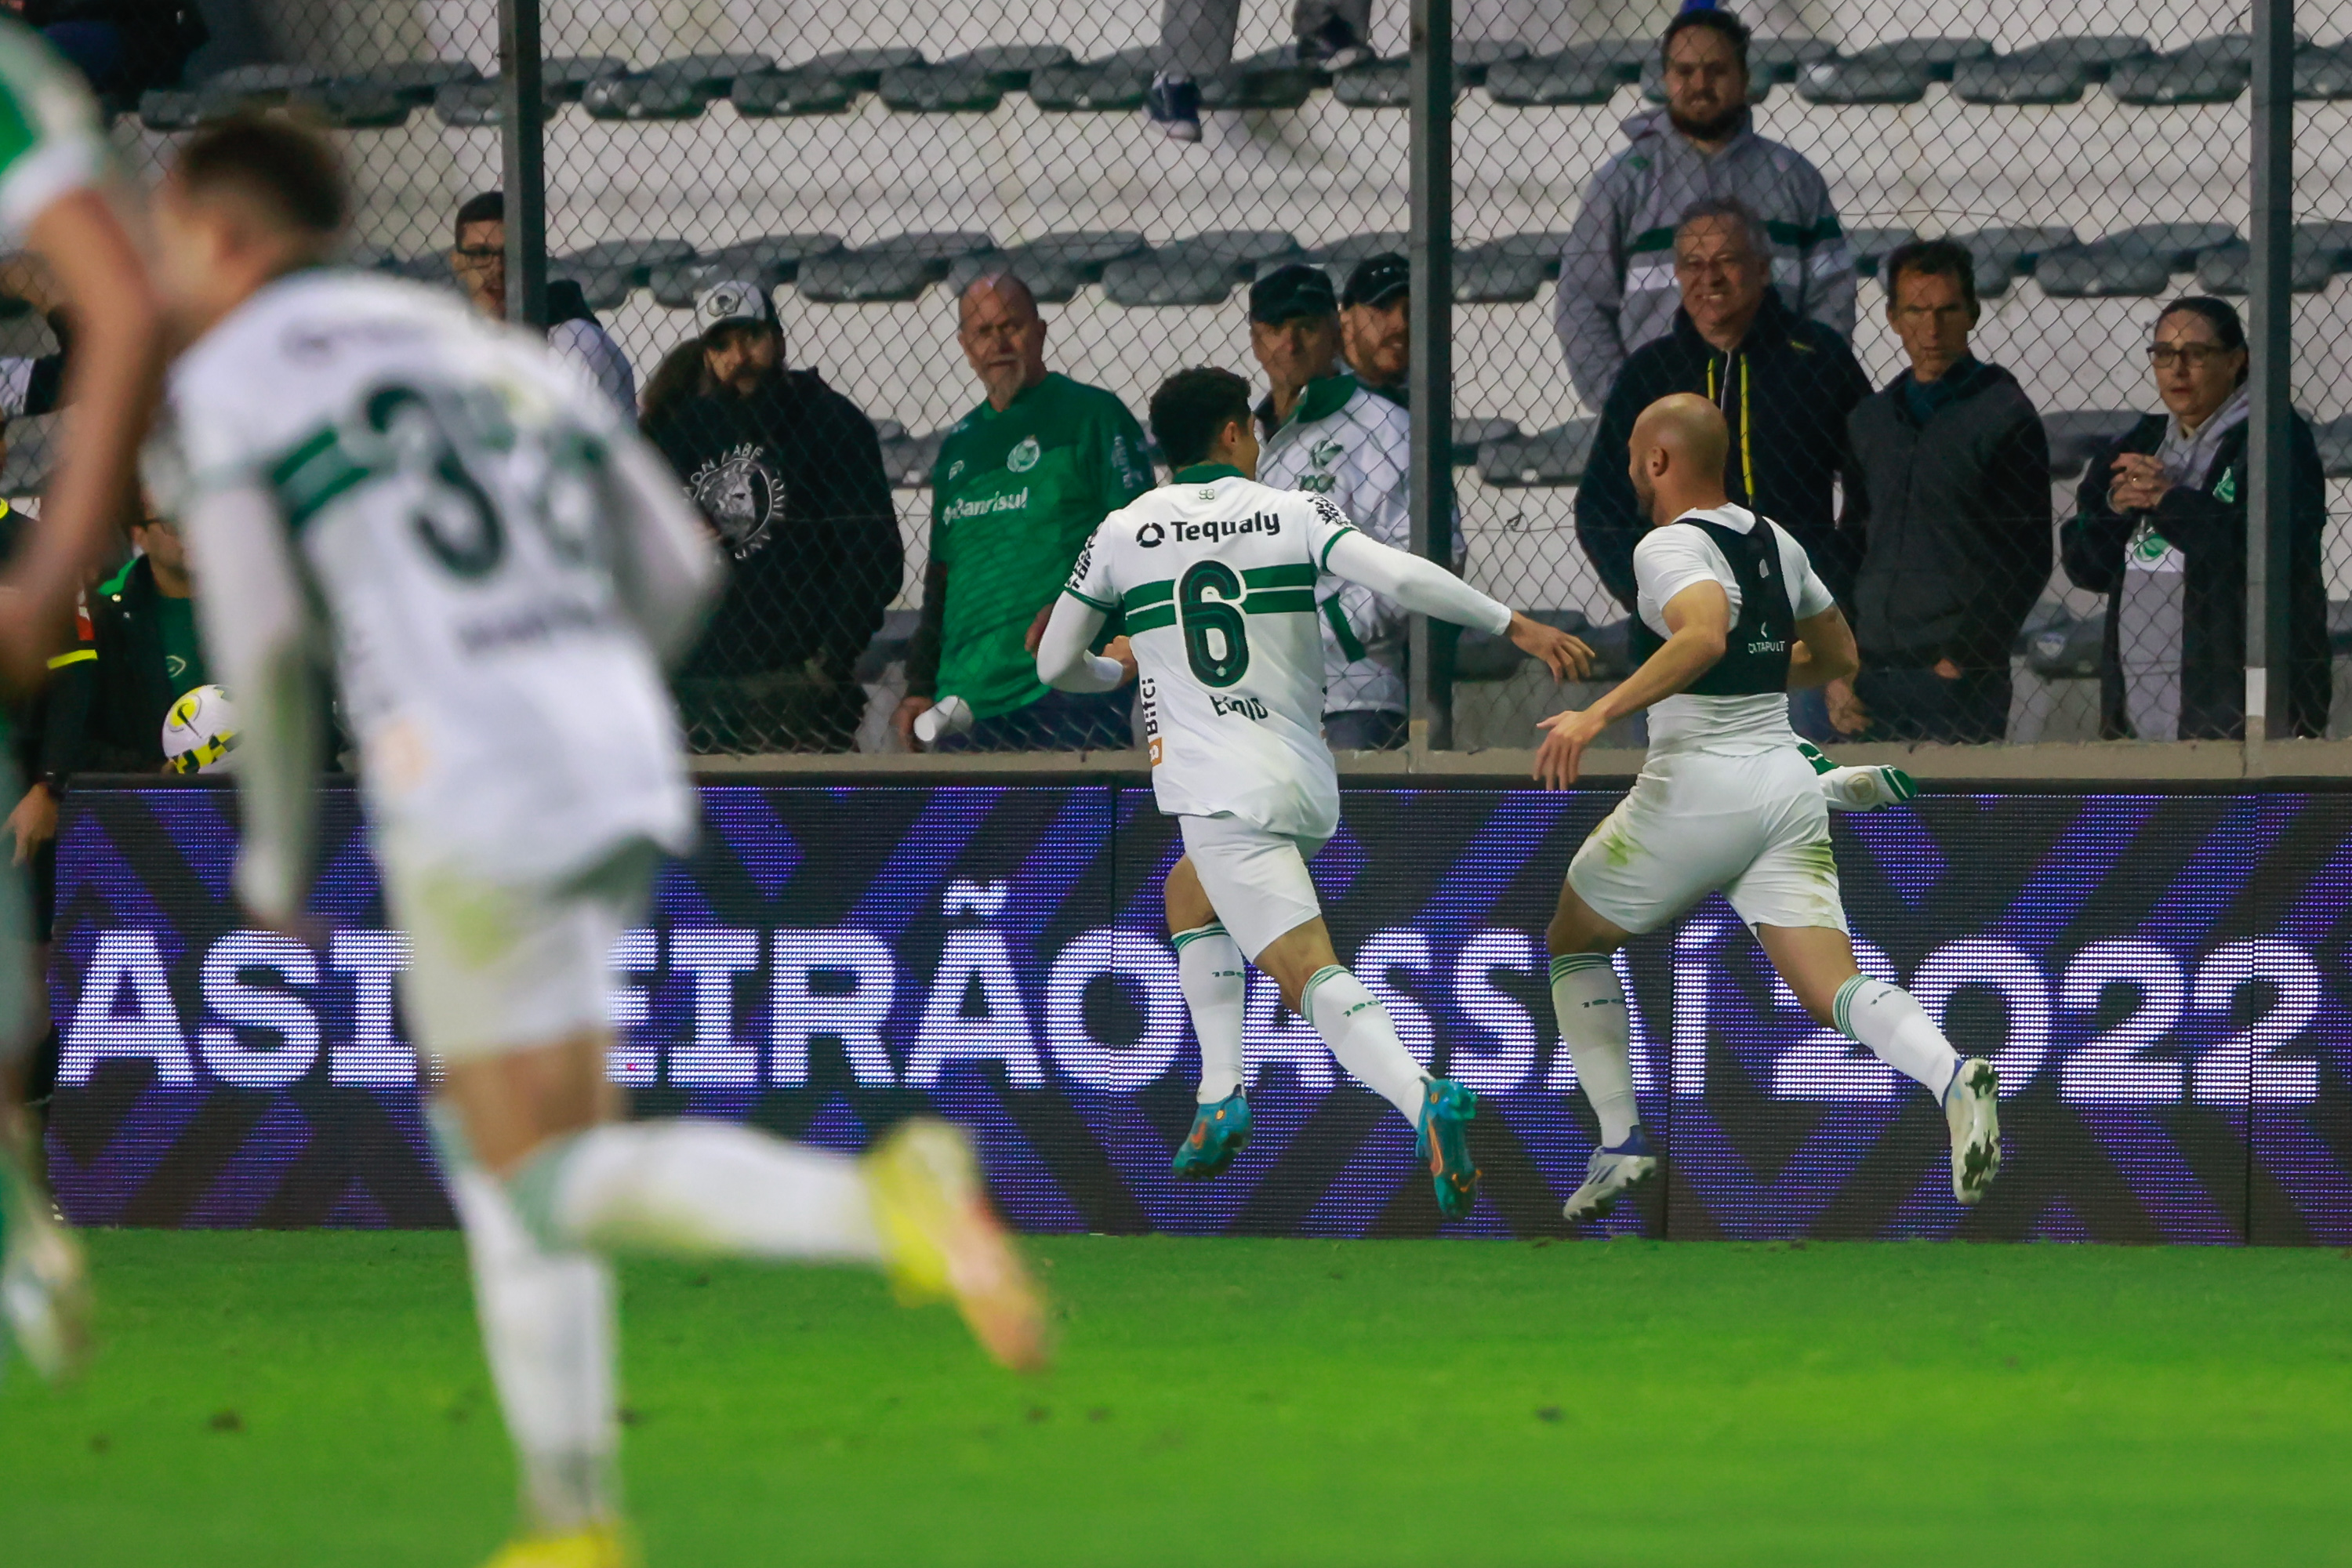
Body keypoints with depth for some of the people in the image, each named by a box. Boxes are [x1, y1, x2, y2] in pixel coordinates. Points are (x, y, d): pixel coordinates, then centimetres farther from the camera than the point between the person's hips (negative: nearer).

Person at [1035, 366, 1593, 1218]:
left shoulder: (1123, 533, 7)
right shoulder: (1291, 514, 5)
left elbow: (1055, 666, 16)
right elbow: (1401, 578, -10)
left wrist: (1119, 667, 39)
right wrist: (1515, 624, -3)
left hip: (1221, 792, -4)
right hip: (1305, 783, 4)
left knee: (1308, 971, -15)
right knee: (1188, 893, 30)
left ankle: (1423, 1098, -40)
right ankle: (1221, 1098, 16)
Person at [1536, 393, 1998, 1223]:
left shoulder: (1670, 546, -8)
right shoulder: (1776, 543, 15)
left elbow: (1704, 634, -29)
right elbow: (1839, 655, 27)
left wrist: (1599, 715, -32)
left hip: (1697, 785, -6)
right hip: (1787, 777, 6)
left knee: (1576, 942, 19)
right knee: (1831, 989, -4)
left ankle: (1620, 1143, 11)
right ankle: (1952, 1076, -35)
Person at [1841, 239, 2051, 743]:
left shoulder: (2002, 414, -1)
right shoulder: (1869, 419, 16)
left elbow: (2026, 561, -5)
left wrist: (1962, 660, -10)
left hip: (1960, 683, -5)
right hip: (1869, 678, 5)